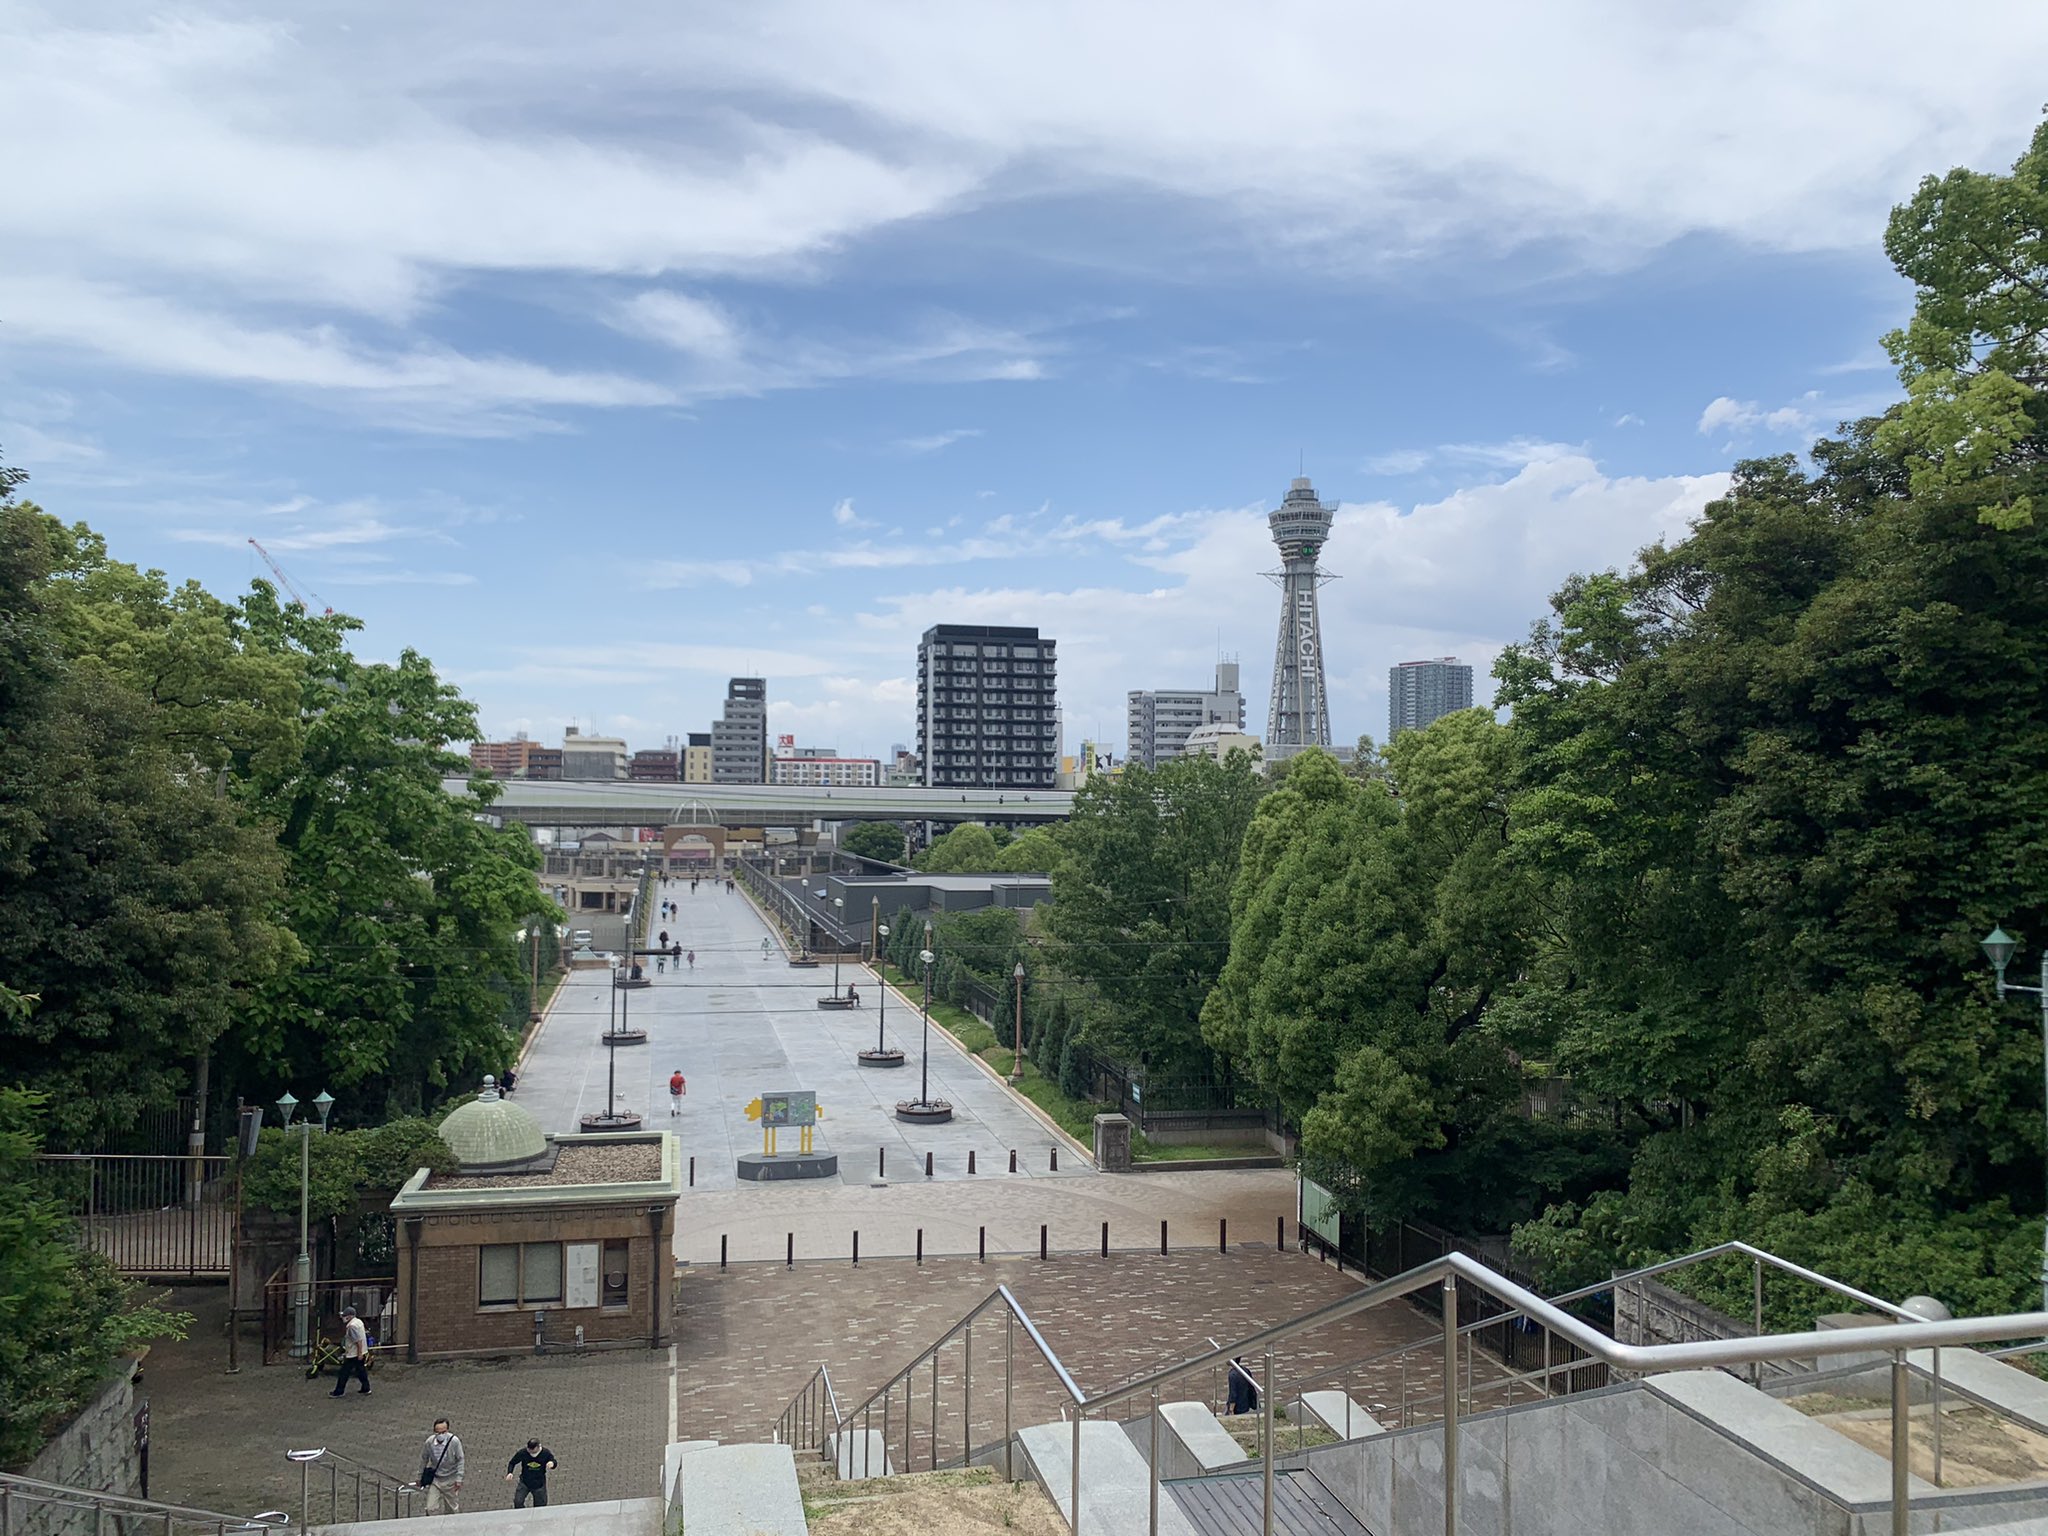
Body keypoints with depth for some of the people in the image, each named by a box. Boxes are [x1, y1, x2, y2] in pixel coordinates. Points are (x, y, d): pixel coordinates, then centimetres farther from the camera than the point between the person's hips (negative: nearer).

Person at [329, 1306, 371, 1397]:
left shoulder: (352, 1326, -21)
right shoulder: (358, 1321, 10)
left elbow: (358, 1341, -25)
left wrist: (360, 1354, -23)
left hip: (353, 1354, -9)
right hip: (361, 1353, 9)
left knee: (344, 1372, 3)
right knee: (361, 1371, 14)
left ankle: (338, 1392, 11)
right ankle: (366, 1389, 18)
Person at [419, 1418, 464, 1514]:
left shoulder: (454, 1441, -21)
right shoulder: (429, 1442, -17)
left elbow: (460, 1460, -11)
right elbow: (423, 1459, 1)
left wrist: (459, 1479, -11)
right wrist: (420, 1477, 10)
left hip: (450, 1480, -1)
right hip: (434, 1478, 1)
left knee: (453, 1508, 14)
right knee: (432, 1509, -2)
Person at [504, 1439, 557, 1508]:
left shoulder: (546, 1453, -19)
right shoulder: (522, 1452, -19)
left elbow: (554, 1462, -5)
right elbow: (512, 1463, -3)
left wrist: (552, 1464, -30)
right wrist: (509, 1473, -22)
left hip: (539, 1484, 0)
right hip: (524, 1482, 0)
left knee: (540, 1506, 8)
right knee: (518, 1502, -16)